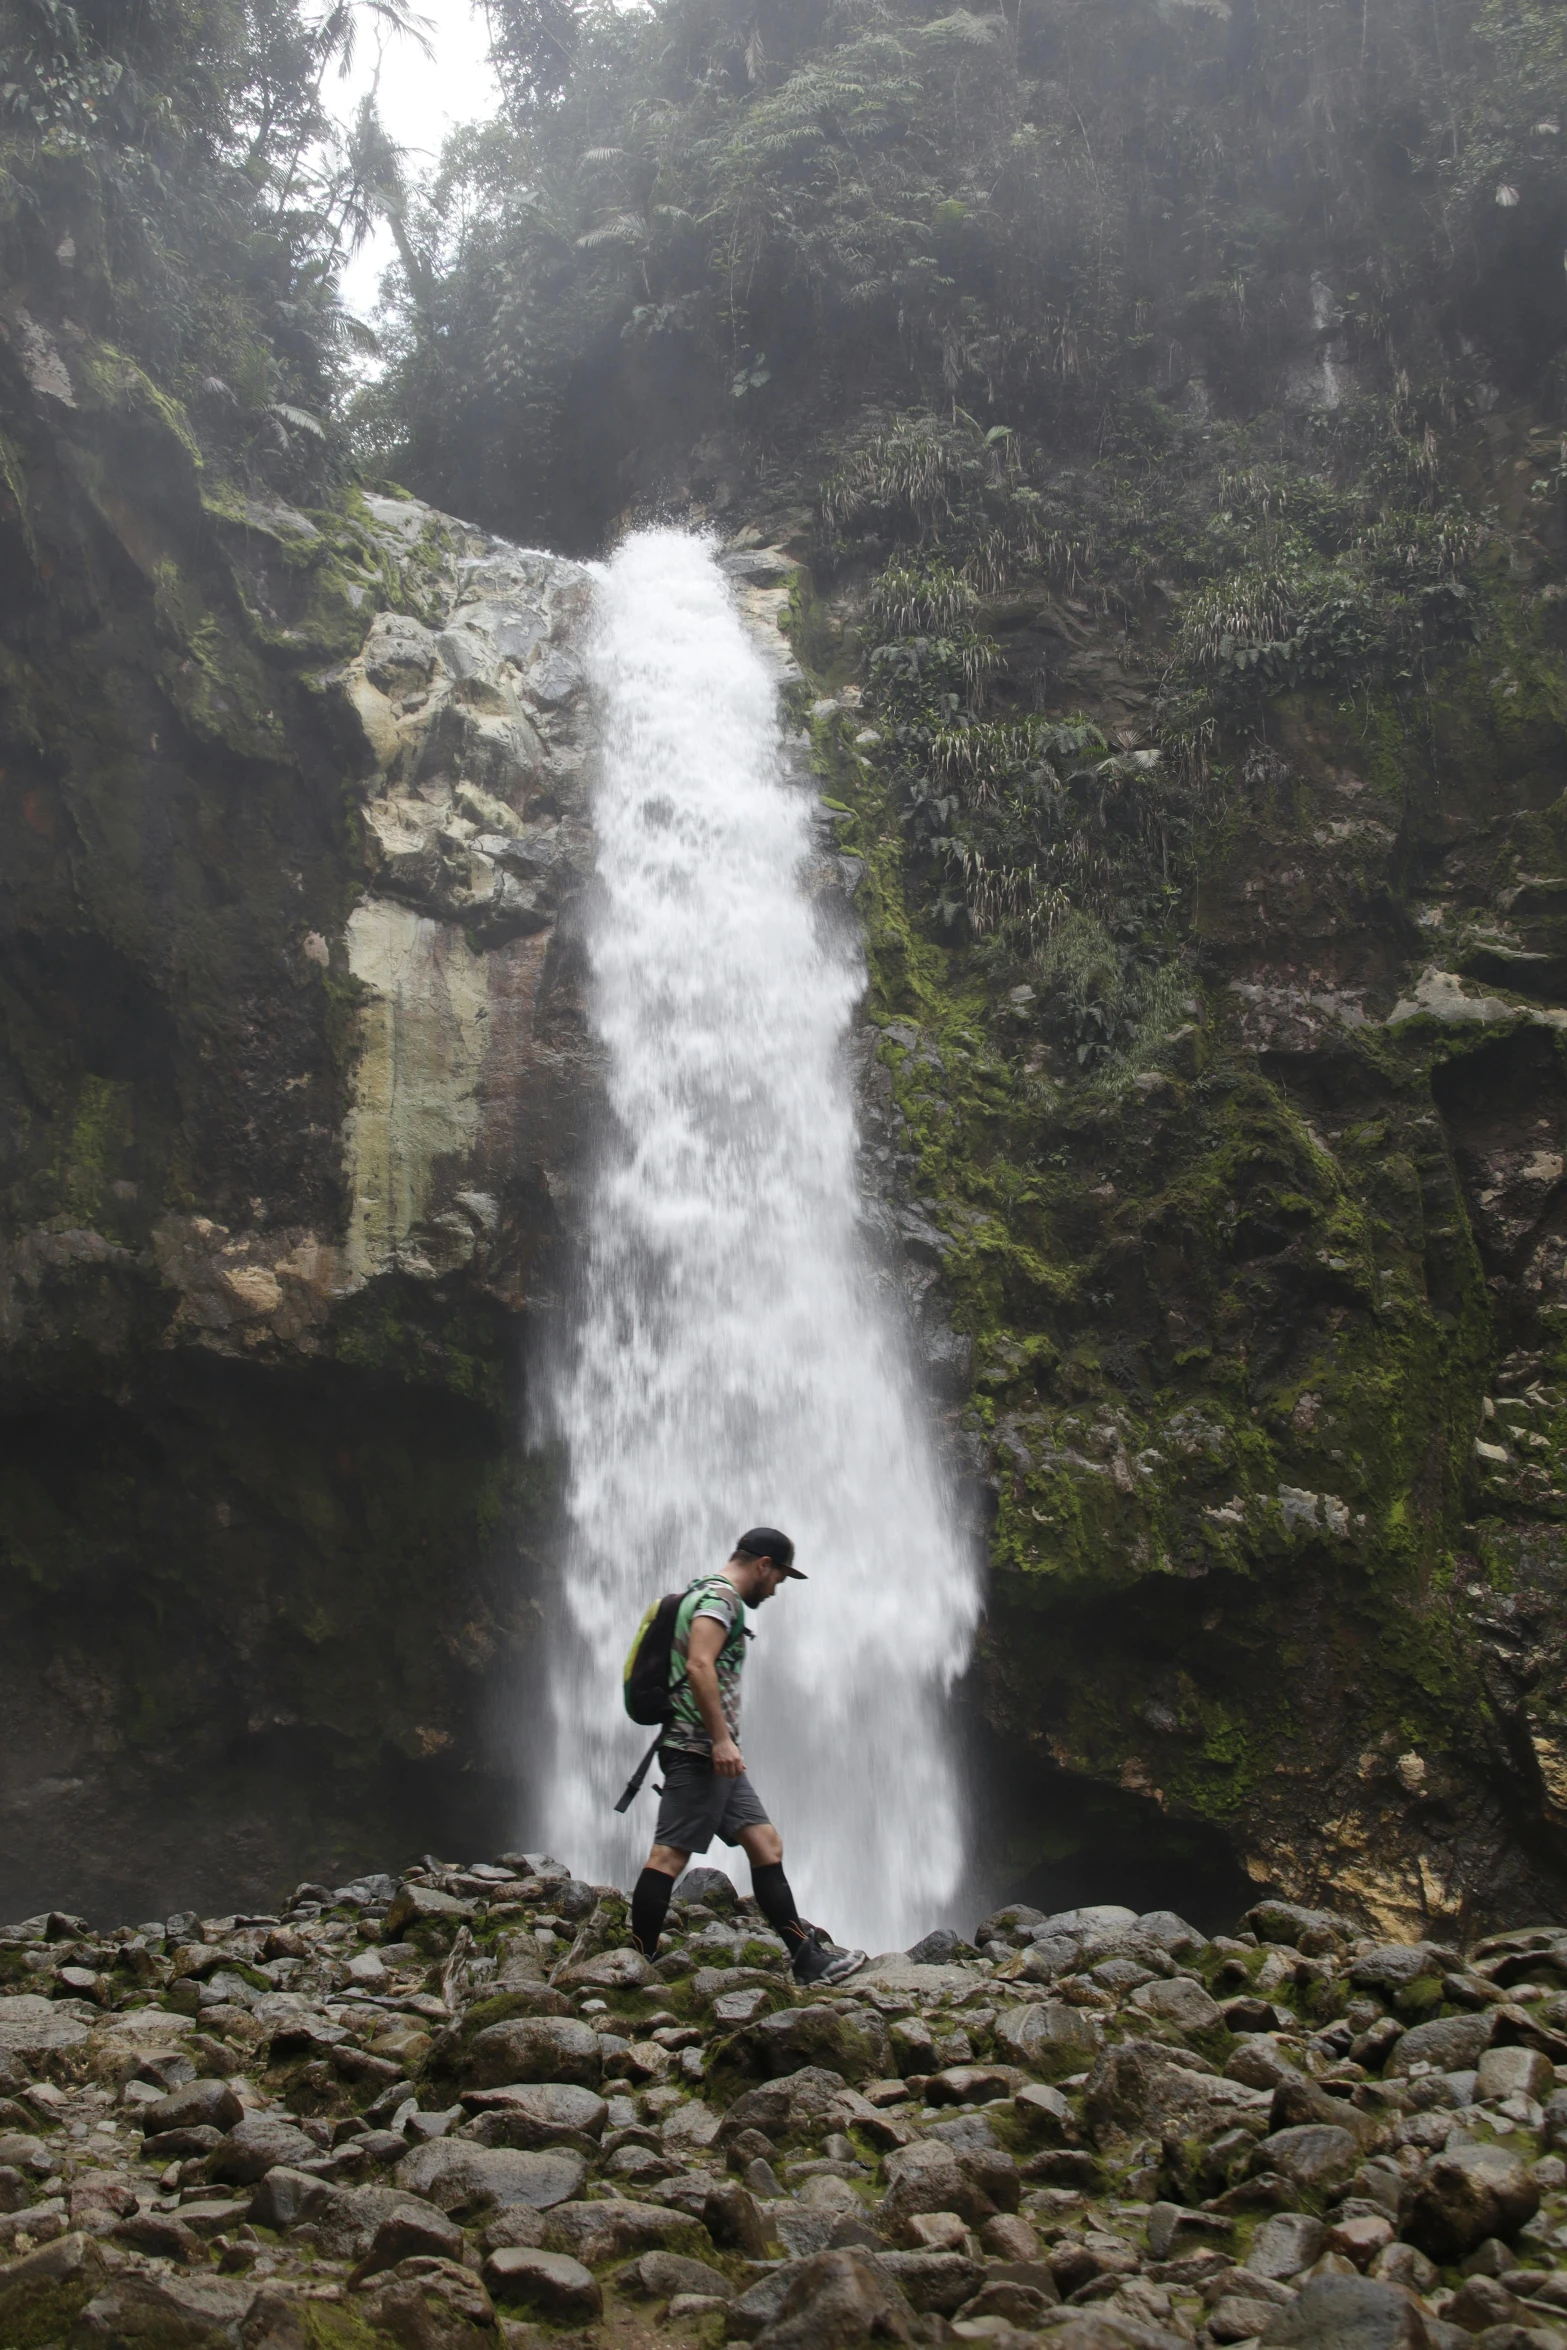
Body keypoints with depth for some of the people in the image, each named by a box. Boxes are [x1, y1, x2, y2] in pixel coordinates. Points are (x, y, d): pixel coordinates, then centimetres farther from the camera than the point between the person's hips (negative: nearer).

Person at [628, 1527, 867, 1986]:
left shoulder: (712, 1597, 23)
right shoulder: (720, 1596, -9)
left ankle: (807, 1958, 8)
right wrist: (721, 1739, -25)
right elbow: (699, 1665, -23)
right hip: (698, 1748, -11)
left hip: (713, 1756, 11)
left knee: (765, 1843, 7)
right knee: (670, 1855, -9)